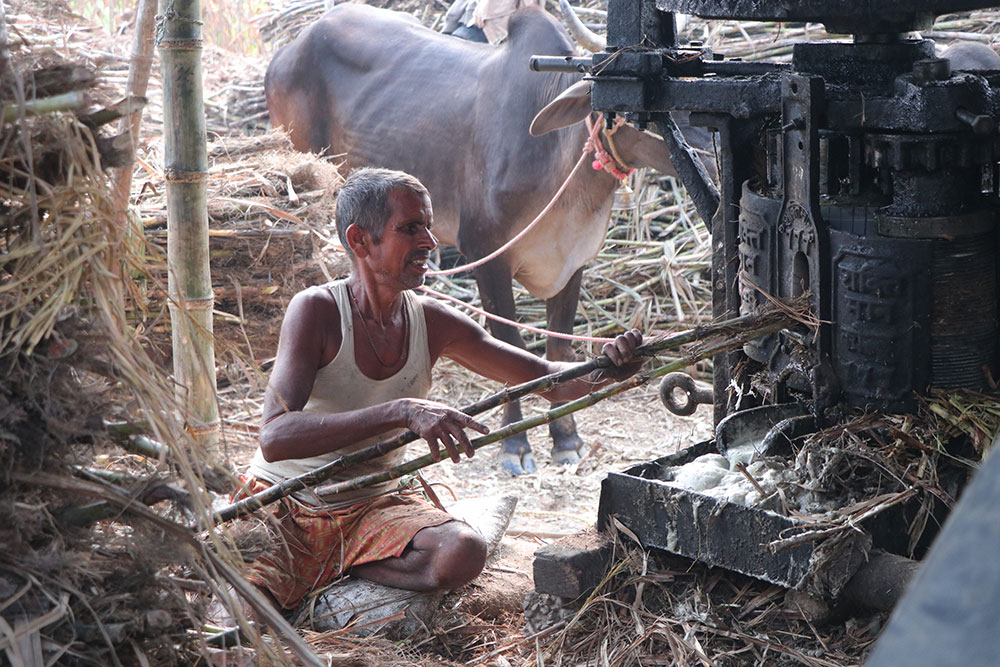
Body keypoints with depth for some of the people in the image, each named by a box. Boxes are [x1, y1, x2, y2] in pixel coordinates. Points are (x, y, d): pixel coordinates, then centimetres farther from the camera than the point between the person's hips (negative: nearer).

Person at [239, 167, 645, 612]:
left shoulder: (432, 322, -3)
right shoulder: (316, 310, -18)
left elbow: (548, 379, 4)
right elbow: (274, 438, -32)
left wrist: (605, 371, -20)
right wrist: (402, 412, -41)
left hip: (373, 506, 6)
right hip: (282, 506, -6)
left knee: (462, 553, -26)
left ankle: (335, 570, -5)